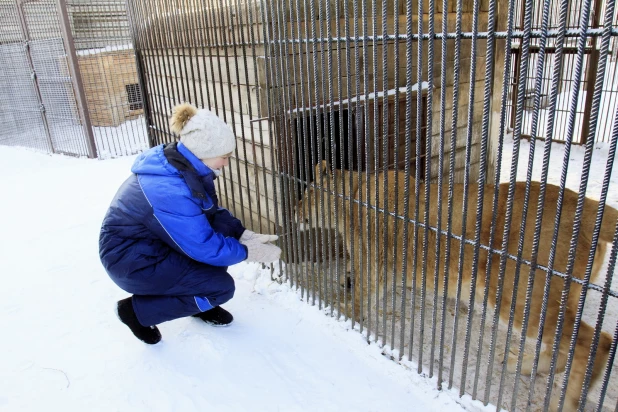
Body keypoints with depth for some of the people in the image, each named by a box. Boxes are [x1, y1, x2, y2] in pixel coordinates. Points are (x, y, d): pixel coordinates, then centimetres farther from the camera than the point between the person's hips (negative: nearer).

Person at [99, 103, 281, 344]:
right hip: (131, 260, -8)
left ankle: (200, 302, 13)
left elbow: (213, 212, 5)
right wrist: (249, 252, -13)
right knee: (221, 287, -11)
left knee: (223, 228, -3)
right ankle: (136, 310, 2)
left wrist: (245, 235, -7)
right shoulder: (170, 191, -33)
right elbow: (204, 247, -26)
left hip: (152, 241, 9)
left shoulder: (184, 164, -7)